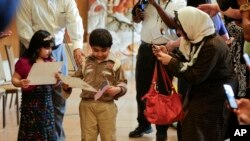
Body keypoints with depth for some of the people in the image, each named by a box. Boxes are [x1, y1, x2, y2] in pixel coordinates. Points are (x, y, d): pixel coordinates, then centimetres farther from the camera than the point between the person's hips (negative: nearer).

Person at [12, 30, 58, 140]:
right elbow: (14, 79, -3)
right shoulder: (24, 62, -9)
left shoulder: (50, 62, 5)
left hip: (46, 101, 4)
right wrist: (20, 83, -24)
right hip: (30, 102, -4)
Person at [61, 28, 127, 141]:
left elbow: (123, 83, 1)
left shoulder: (115, 64, 0)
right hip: (87, 104, 2)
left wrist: (118, 89, -20)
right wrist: (67, 85, -7)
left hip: (106, 105, -2)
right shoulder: (85, 62, 9)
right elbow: (76, 78, 12)